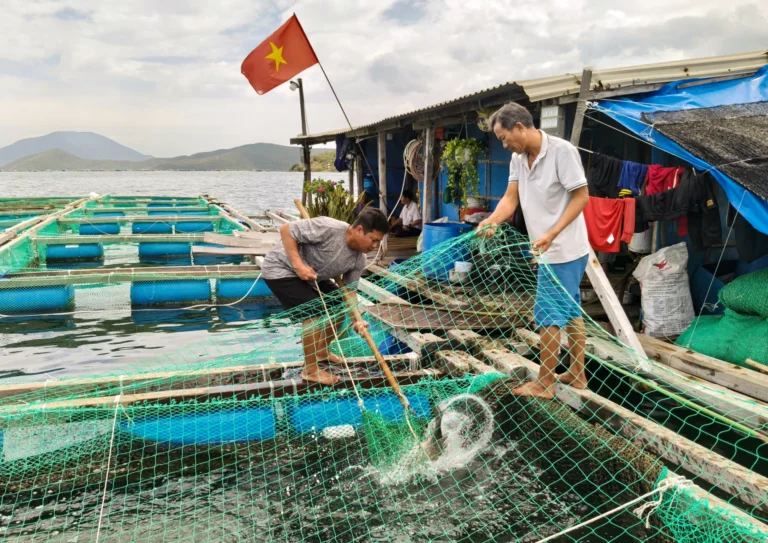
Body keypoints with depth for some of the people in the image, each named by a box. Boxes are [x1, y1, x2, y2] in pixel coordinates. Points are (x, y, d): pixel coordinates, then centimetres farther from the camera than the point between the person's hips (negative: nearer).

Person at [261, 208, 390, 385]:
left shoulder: (358, 260, -8)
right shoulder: (329, 228, -32)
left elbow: (349, 290, -1)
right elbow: (286, 230, -27)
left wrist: (356, 320, -16)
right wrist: (298, 265, -33)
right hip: (281, 269, -9)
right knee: (315, 312, -20)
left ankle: (321, 351, 31)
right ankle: (310, 370, -4)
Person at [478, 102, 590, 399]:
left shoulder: (562, 150, -18)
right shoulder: (518, 158, 6)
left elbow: (582, 196, -18)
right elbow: (511, 197, 2)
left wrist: (552, 235, -25)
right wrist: (492, 220, -19)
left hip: (563, 250, -8)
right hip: (551, 251, 9)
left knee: (548, 315, -2)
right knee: (570, 311, 17)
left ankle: (544, 383, 10)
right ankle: (577, 373, 30)